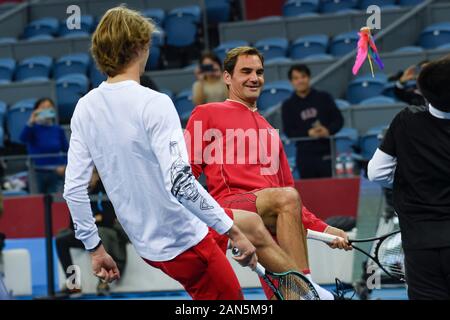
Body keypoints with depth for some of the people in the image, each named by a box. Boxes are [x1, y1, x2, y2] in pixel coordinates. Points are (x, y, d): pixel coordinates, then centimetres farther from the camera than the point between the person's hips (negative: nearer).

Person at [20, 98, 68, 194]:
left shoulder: (58, 129, 6)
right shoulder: (34, 128, -1)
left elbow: (66, 150, 11)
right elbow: (23, 138, -22)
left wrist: (64, 166, -5)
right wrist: (31, 122, -34)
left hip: (55, 172, 1)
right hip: (37, 172, -1)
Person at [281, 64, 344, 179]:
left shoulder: (324, 98, 7)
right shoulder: (288, 105, 7)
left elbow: (339, 119, 7)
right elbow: (288, 131, 2)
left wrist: (328, 130, -14)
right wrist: (308, 133, -15)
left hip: (327, 153, 0)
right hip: (305, 155, 0)